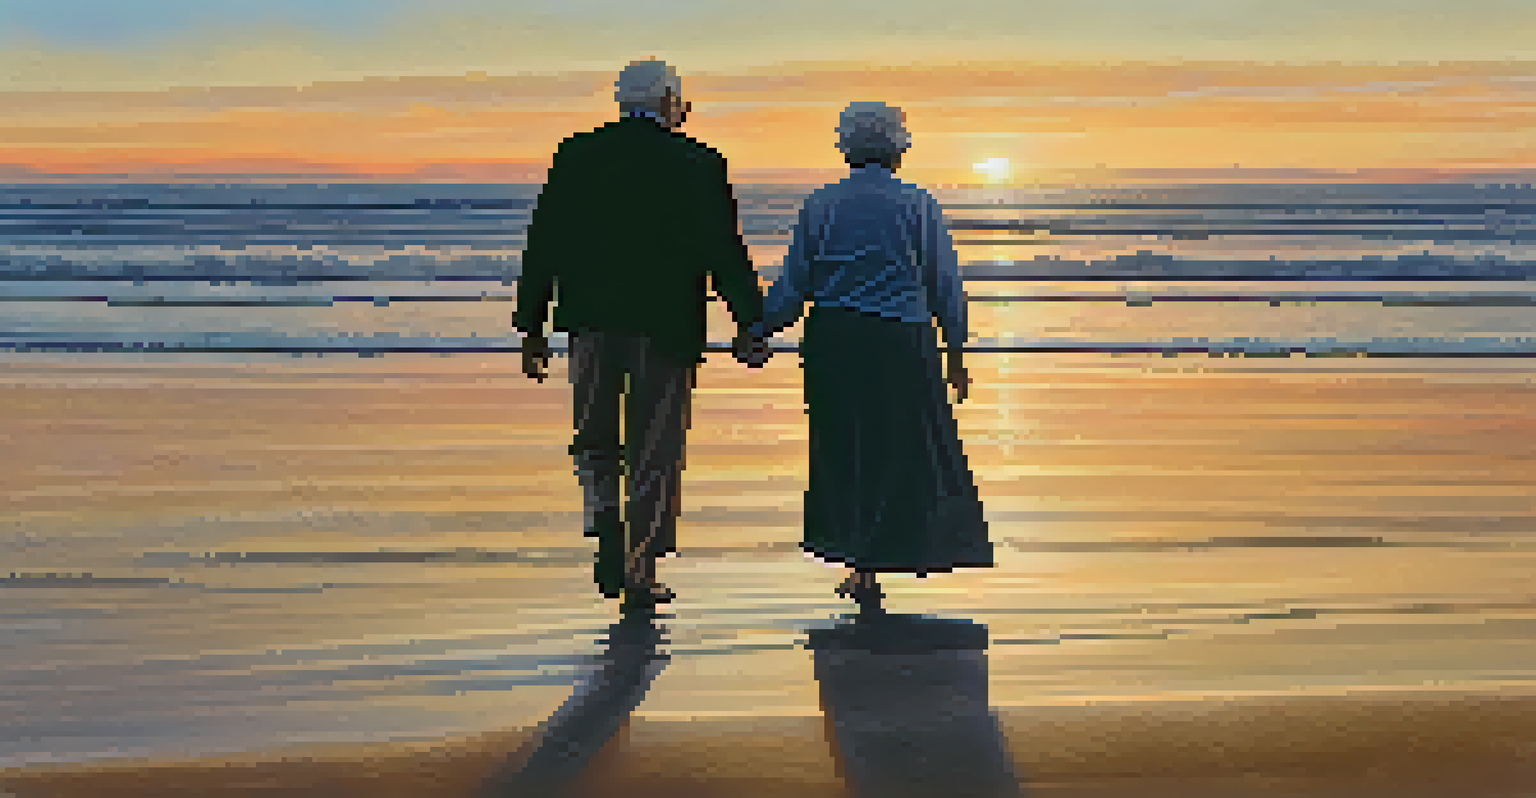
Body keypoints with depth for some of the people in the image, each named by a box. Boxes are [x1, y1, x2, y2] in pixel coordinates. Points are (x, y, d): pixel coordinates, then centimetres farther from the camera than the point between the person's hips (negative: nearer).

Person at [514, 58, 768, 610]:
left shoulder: (575, 155, 5)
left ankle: (607, 530, -3)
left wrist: (532, 328, 9)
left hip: (592, 319, 2)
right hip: (666, 326, -2)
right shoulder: (696, 164, -4)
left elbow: (543, 246, 5)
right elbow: (724, 251, -6)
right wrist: (748, 323, 2)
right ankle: (639, 572, 10)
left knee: (595, 440, 19)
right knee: (654, 452, 7)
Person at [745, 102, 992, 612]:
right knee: (901, 456, 7)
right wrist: (955, 353, 10)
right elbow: (947, 287, 0)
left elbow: (793, 286, 2)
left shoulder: (819, 206, 2)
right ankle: (869, 567, 3)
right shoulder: (918, 207, -3)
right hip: (900, 345, -2)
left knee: (846, 456, 15)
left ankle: (861, 562, 22)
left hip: (832, 344, 2)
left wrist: (758, 331, 16)